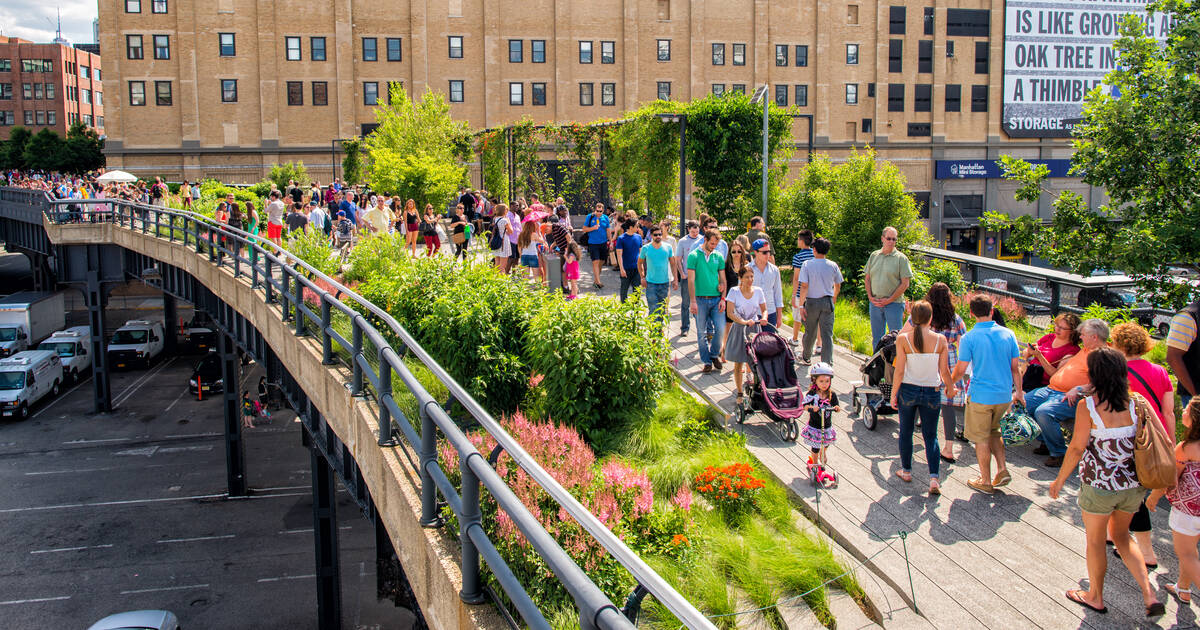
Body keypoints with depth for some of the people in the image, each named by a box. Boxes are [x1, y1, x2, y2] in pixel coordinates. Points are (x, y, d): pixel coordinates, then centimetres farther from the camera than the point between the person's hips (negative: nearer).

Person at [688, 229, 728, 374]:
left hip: (716, 299, 3)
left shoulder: (719, 257, 9)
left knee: (721, 328, -7)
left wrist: (723, 298, 1)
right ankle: (707, 361, 16)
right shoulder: (694, 256, -2)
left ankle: (714, 354, 16)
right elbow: (691, 280, -5)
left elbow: (722, 279, 12)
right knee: (701, 332, 3)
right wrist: (693, 301, -10)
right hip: (700, 299, -2)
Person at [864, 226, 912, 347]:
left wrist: (890, 300, -11)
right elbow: (867, 279, 14)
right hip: (875, 303, 4)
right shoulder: (874, 255, 10)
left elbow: (905, 283, -7)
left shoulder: (901, 258, -2)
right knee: (876, 338, 11)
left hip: (894, 304, -4)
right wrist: (870, 296, 0)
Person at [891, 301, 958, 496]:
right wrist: (951, 388, 16)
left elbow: (899, 371, -11)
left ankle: (906, 470, 31)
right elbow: (944, 371, -3)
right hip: (932, 392, 1)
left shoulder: (903, 339, -12)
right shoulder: (940, 340, -9)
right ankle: (934, 478, -2)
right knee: (931, 435, 10)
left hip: (908, 390, -1)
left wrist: (894, 393, 1)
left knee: (906, 432, 18)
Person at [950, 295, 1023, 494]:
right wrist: (1019, 391, 17)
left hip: (980, 395, -5)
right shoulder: (1008, 334, -1)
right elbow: (1015, 368, 4)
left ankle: (986, 481, 17)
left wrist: (950, 383, 11)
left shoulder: (969, 338, -12)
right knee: (993, 430, 26)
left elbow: (960, 370, -9)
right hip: (1004, 395, 5)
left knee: (981, 438, 8)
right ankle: (1002, 470, 18)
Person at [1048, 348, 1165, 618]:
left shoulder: (1088, 406, -18)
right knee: (1121, 536, 25)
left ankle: (1095, 596, 32)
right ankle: (1149, 594, 16)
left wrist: (1060, 480, -4)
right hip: (1133, 486, 5)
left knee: (1095, 541, 16)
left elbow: (1077, 448, -17)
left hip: (1099, 487, -5)